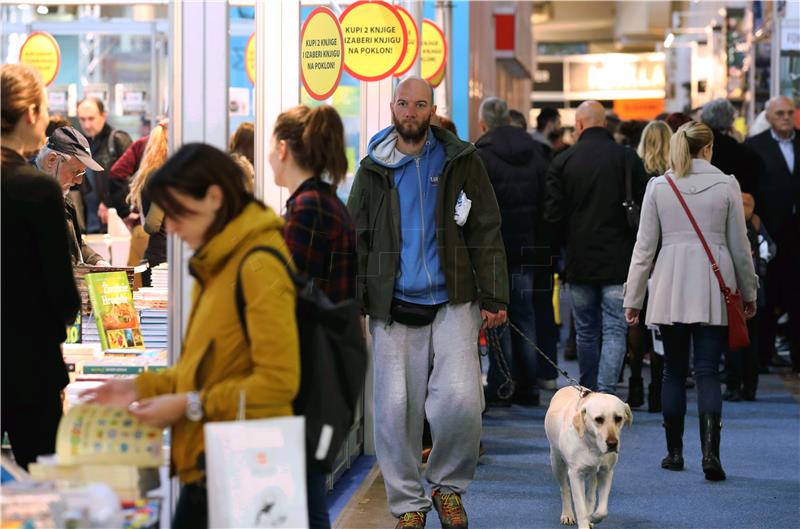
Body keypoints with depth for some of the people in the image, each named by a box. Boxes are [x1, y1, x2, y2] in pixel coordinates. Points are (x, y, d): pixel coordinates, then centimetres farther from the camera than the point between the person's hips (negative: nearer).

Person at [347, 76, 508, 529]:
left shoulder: (460, 161, 6)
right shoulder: (374, 171, 9)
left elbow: (487, 232, 5)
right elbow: (356, 242, 12)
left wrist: (493, 296, -2)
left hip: (452, 302, -1)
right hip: (394, 306, 2)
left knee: (460, 399, -15)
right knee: (396, 408, 0)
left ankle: (448, 485, 10)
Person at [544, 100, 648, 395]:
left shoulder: (562, 161, -2)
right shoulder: (628, 157, -3)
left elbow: (553, 213, -4)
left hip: (579, 260, 1)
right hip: (618, 260, -1)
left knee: (586, 331, 12)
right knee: (614, 331, -1)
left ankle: (588, 394, 20)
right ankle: (606, 395, -12)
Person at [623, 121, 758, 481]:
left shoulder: (658, 187, 2)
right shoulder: (726, 185, -1)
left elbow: (645, 246, 2)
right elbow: (739, 245, 4)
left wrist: (633, 297, 8)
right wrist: (748, 292, 16)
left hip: (670, 289, 1)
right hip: (713, 290, -1)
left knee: (674, 371, 12)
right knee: (708, 372, -1)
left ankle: (674, 452, 17)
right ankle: (710, 451, -15)